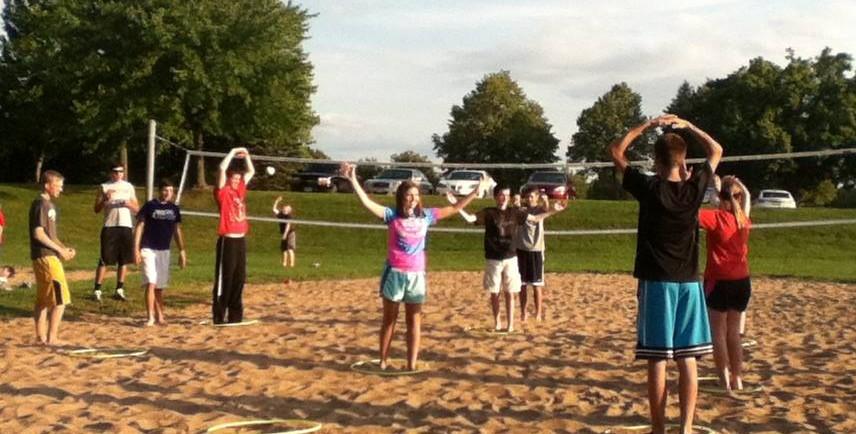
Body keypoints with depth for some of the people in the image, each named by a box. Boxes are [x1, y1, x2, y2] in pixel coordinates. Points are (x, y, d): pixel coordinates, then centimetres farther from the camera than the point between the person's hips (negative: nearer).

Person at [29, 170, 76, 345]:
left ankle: (41, 337, 16)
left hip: (47, 256, 10)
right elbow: (38, 233, -19)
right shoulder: (41, 204, -12)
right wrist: (59, 250, -15)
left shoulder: (50, 204, 16)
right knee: (60, 298, -8)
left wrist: (64, 248, 8)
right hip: (46, 256, -10)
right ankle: (51, 338, -5)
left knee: (43, 300, 12)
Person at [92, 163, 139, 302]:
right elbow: (96, 209, 1)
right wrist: (105, 199, -16)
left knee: (124, 260, 5)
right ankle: (97, 290, -4)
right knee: (104, 260, -6)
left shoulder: (129, 187, 13)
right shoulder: (104, 187, 4)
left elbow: (137, 209, 13)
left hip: (126, 227, 3)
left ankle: (119, 290, 12)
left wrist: (129, 203, -7)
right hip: (110, 227, -3)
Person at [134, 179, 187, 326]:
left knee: (160, 286, 11)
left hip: (164, 251, 5)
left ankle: (159, 316, 20)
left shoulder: (174, 209, 8)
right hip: (148, 249, -5)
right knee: (151, 283, -14)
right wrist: (136, 249, -14)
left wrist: (182, 251, 11)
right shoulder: (150, 206, -6)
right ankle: (151, 317, -14)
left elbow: (177, 230, 15)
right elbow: (139, 227, -6)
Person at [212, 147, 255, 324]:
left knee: (239, 279, 9)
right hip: (228, 241, -7)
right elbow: (222, 168, -18)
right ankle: (219, 317, 0)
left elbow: (251, 172, 26)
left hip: (241, 240, 7)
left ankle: (235, 316, 16)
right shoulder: (222, 191, -4)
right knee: (224, 280, -4)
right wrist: (234, 152, -8)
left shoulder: (240, 190, 14)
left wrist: (246, 155, 14)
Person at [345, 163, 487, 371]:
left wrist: (475, 192, 8)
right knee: (389, 319, 8)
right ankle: (383, 362, 16)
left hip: (416, 275, 3)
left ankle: (411, 365, 10)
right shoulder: (392, 215, -5)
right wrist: (353, 180, -27)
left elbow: (453, 209, 10)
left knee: (414, 321, 6)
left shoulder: (425, 215, 4)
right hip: (394, 273, -2)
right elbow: (368, 203, -17)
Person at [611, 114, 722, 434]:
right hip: (689, 282, 3)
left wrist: (648, 125, 7)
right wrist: (686, 126, 14)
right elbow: (716, 151, 17)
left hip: (656, 282, -3)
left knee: (657, 359, 0)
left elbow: (616, 151, 4)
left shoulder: (649, 188, -9)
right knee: (687, 359, 6)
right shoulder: (695, 187, -2)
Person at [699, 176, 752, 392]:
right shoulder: (744, 220, 3)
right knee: (733, 331, 15)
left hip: (719, 282, -5)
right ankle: (737, 378, 19)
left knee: (719, 331, 4)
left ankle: (725, 380, 4)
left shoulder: (717, 217, -14)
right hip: (742, 281, 5)